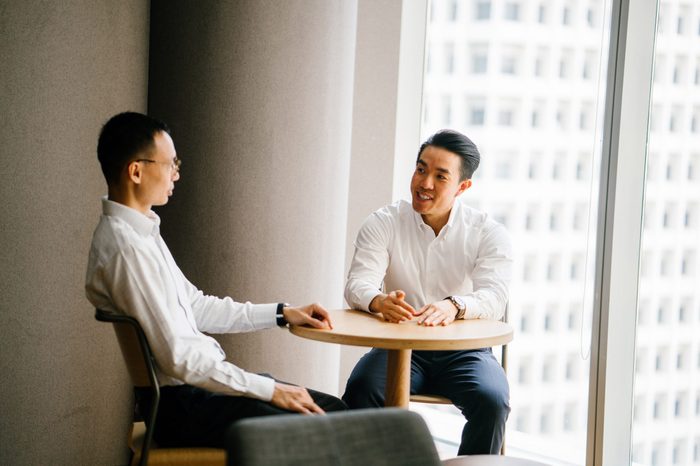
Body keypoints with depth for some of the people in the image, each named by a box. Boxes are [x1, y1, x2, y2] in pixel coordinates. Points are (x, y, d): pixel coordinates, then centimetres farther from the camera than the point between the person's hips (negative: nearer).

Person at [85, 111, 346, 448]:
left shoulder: (140, 231, 11)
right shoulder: (126, 247, -21)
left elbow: (195, 306, 20)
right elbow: (178, 357, -23)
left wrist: (282, 313, 14)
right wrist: (269, 390, -17)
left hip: (202, 378, 10)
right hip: (181, 406, -10)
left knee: (333, 409, 7)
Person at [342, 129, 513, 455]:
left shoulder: (488, 233, -1)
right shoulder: (383, 224, 1)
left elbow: (493, 297, -16)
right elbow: (357, 284, -10)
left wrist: (454, 306, -40)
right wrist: (379, 301, -36)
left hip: (465, 351, 0)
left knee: (491, 401, -30)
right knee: (360, 390, -29)